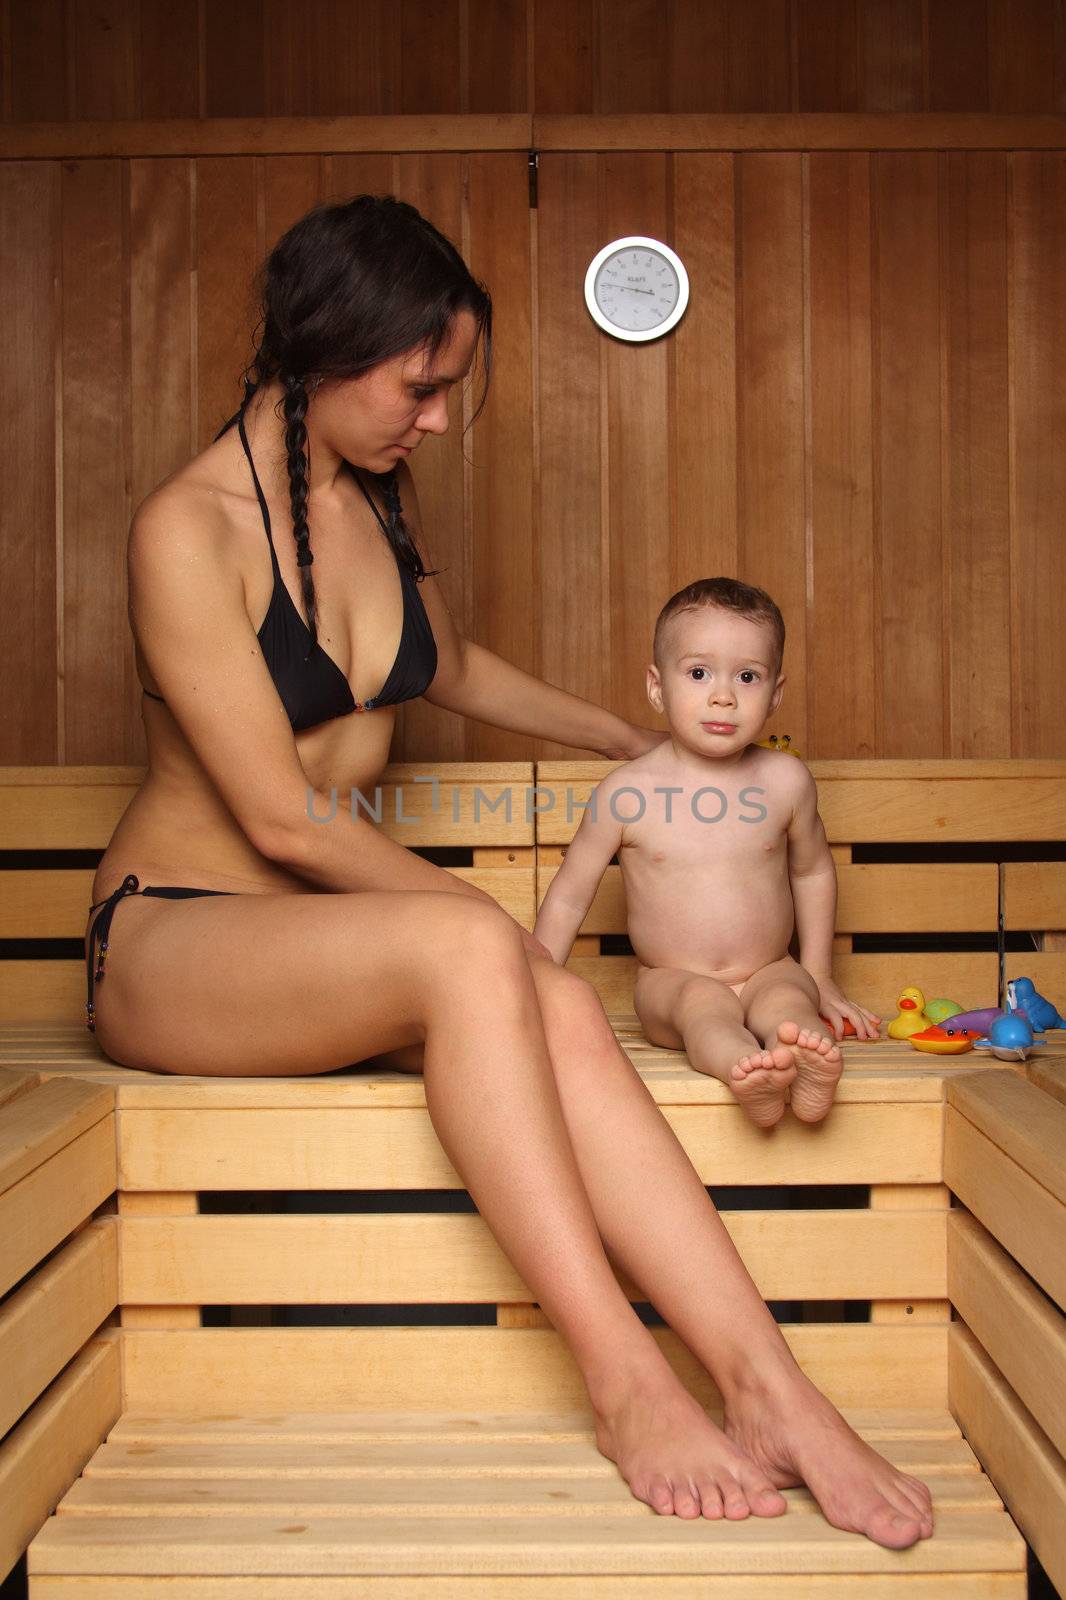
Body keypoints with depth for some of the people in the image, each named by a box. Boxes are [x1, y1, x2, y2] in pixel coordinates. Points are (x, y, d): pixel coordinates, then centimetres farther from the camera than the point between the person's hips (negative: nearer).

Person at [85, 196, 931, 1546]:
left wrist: (633, 741, 36)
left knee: (560, 1012, -27)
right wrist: (482, 919, -12)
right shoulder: (187, 530, -16)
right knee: (471, 952, -36)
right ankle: (623, 1380, -31)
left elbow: (451, 666, 28)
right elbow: (282, 820, -19)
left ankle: (766, 1385, -32)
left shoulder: (383, 497, 8)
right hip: (169, 941, -6)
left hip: (327, 934, 6)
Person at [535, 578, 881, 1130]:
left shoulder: (785, 781, -2)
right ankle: (743, 1068, -60)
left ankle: (808, 1071, -57)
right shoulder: (626, 791, -9)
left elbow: (812, 872, 16)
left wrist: (818, 977, 16)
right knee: (704, 1005, -32)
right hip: (670, 982, -2)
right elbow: (568, 898, 1)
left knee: (786, 998, -29)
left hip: (770, 973, 2)